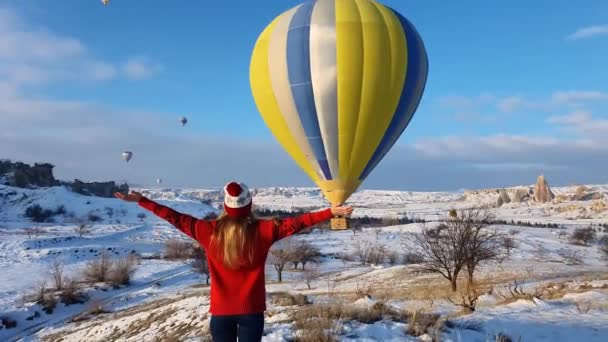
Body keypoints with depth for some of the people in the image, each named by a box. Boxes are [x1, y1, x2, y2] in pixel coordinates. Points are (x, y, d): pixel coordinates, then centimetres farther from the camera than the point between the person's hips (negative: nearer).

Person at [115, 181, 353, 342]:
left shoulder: (209, 231, -8)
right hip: (252, 310, 0)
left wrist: (141, 200, 6)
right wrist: (331, 212, -3)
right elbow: (296, 223, -9)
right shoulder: (264, 230, -10)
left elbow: (176, 218, -2)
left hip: (221, 310, 1)